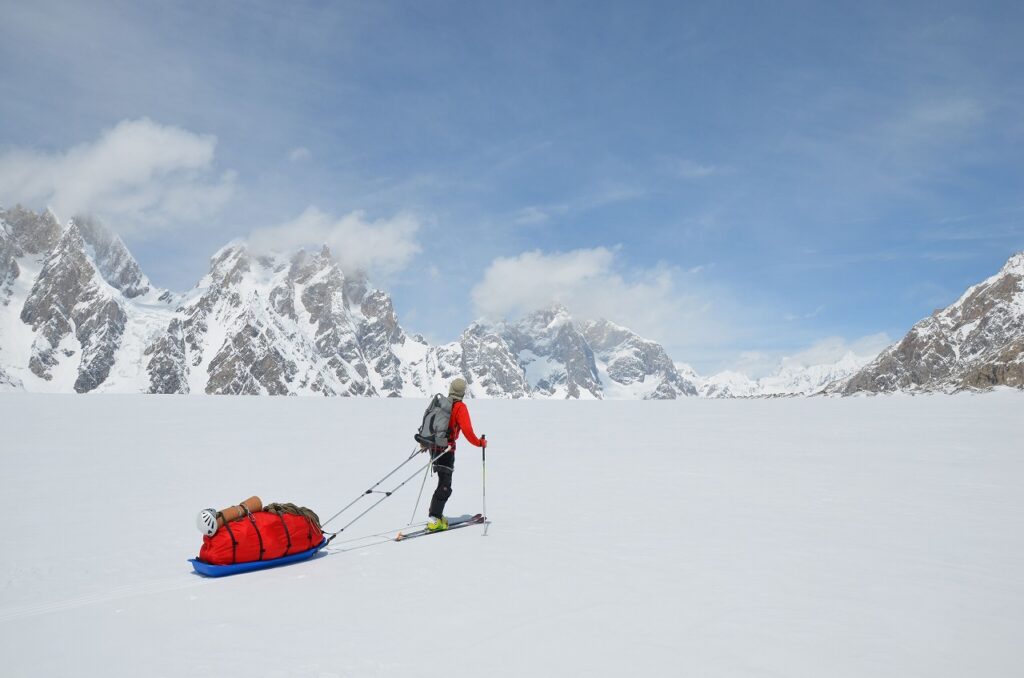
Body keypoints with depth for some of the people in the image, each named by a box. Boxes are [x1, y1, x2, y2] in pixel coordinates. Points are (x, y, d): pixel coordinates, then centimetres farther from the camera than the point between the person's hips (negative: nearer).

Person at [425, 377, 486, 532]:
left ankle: (436, 514, 20)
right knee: (445, 486, -5)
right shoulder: (460, 407, -9)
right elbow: (467, 430, -17)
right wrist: (479, 443, -5)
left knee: (443, 483, 18)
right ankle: (434, 520, -10)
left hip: (434, 447, 7)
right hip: (446, 449, -7)